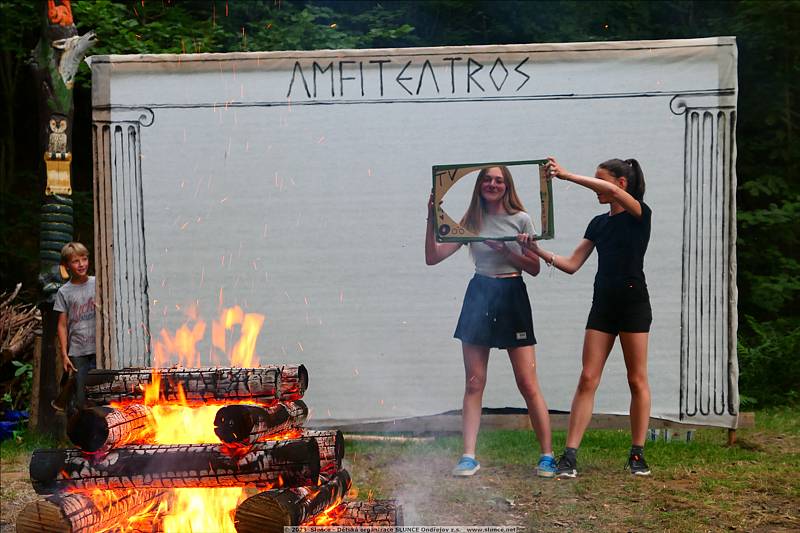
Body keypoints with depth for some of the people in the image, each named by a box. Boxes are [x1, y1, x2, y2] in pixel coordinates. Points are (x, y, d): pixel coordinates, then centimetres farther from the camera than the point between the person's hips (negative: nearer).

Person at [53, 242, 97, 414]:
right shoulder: (64, 292, 2)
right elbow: (62, 325, 2)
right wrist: (64, 355, -3)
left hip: (98, 349, 1)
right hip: (76, 352, -1)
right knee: (78, 400, -1)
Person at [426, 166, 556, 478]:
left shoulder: (520, 219, 1)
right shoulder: (472, 222, 8)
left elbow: (534, 268, 0)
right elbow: (433, 257, 3)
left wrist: (506, 252, -14)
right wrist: (432, 220, -7)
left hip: (512, 297, -2)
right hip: (479, 296, 3)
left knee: (528, 384, -4)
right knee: (474, 384, 2)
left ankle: (547, 456, 5)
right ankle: (469, 457, 7)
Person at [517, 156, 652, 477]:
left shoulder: (640, 215, -4)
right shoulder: (598, 224, 14)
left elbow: (614, 191, -25)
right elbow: (572, 265, 11)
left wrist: (567, 176, -26)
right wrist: (538, 252, -3)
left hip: (633, 302, -6)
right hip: (603, 304, 6)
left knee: (637, 380, 1)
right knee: (587, 379, -1)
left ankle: (637, 455, 11)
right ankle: (570, 456, -4)